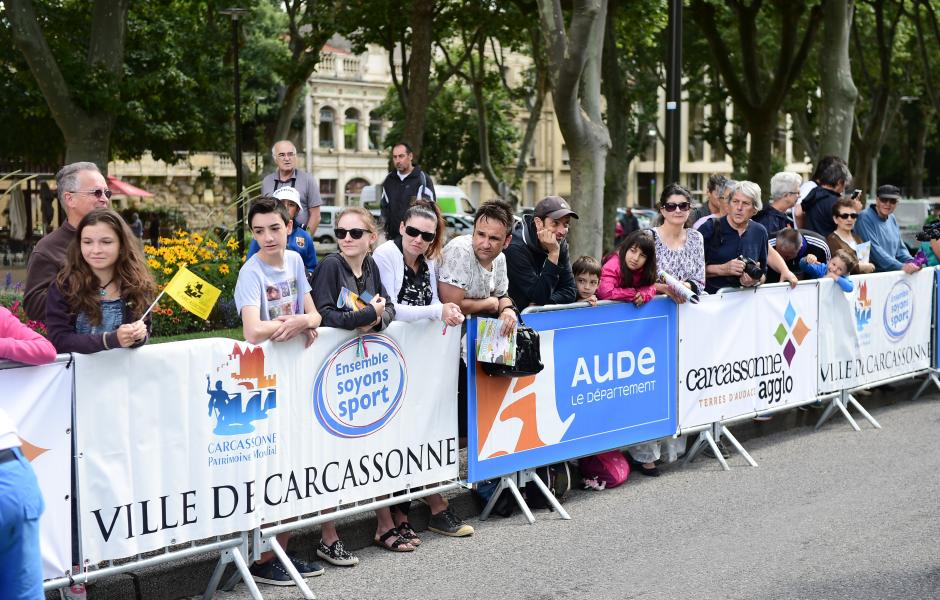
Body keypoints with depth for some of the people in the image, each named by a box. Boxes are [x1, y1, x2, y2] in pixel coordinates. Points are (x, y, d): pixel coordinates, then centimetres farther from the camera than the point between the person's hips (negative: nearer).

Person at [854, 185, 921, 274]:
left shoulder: (892, 218, 14)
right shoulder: (865, 218, -9)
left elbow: (900, 248, 19)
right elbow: (874, 250, -17)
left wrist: (912, 262, -1)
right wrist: (901, 266, -21)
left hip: (893, 271, 6)